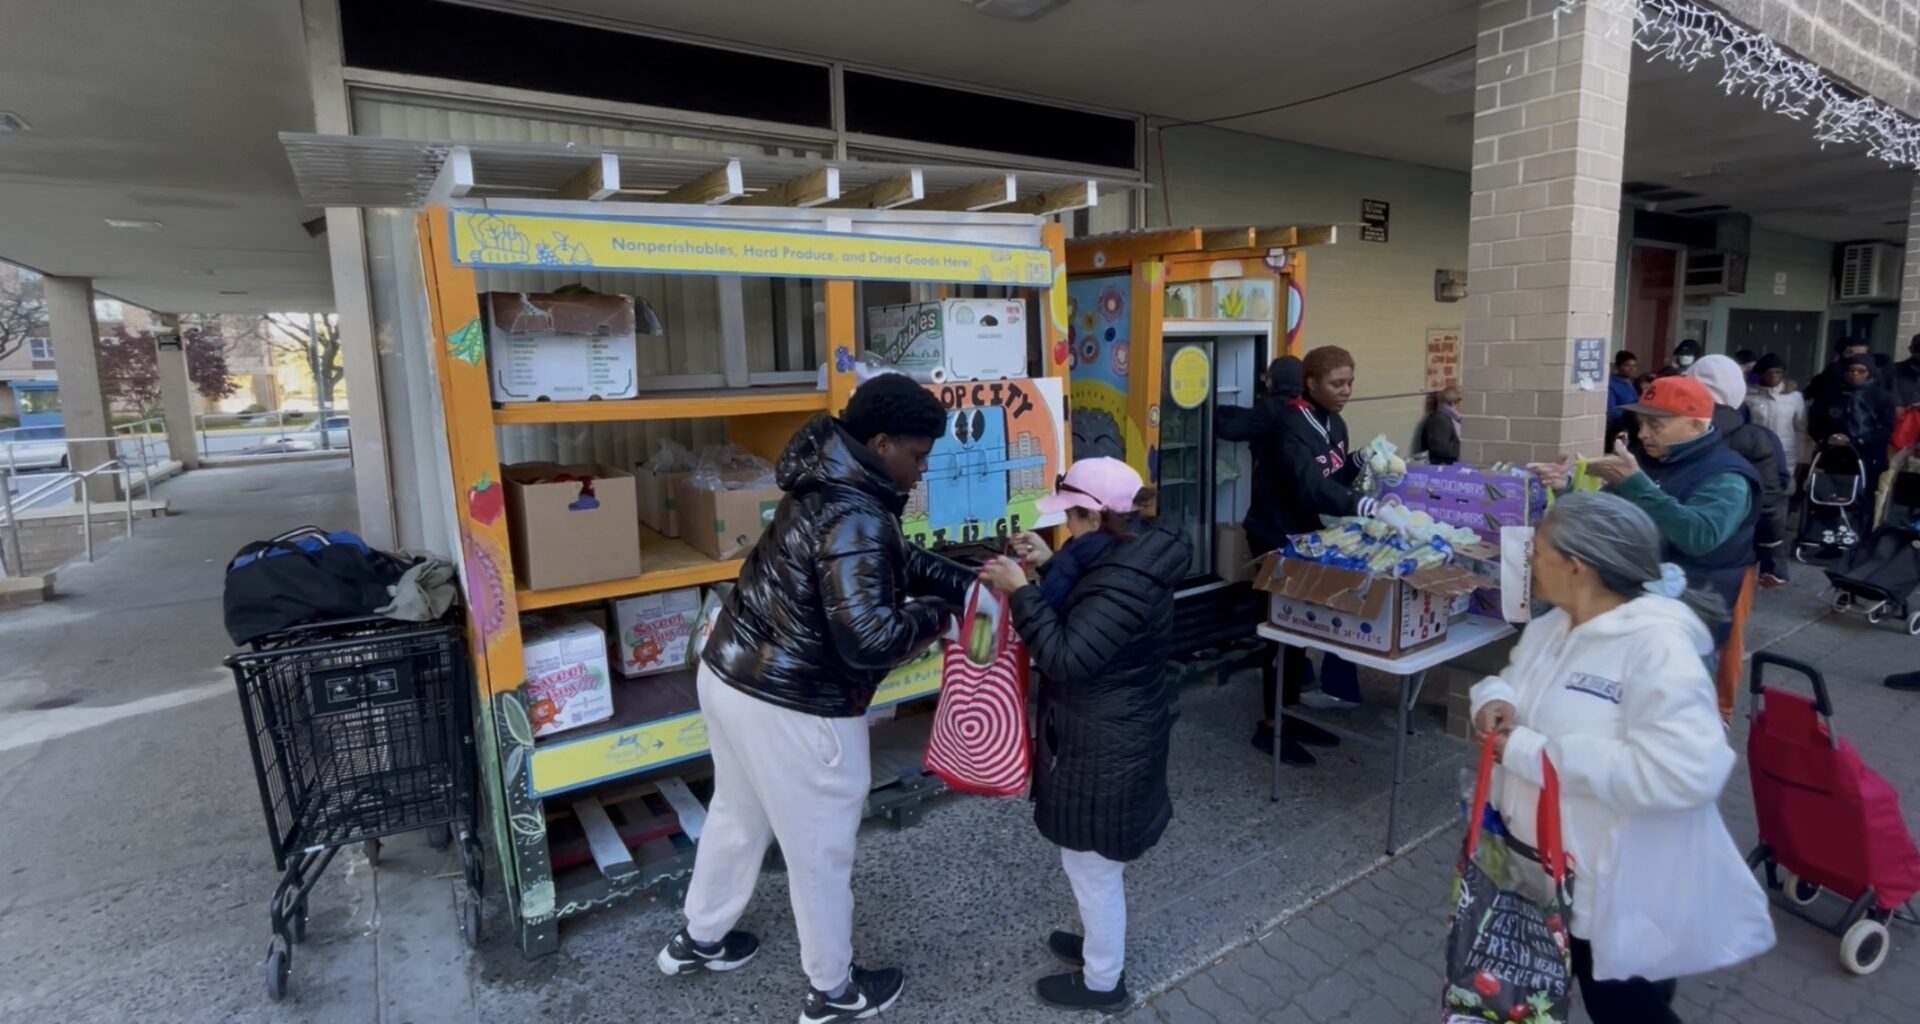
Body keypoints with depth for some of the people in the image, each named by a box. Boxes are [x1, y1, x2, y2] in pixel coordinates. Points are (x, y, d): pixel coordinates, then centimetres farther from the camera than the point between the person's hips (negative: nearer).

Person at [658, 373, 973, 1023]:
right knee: (820, 849, 12)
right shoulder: (854, 519, -27)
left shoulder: (833, 485, 5)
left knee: (737, 816, 29)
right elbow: (869, 641, -32)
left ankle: (697, 940, 51)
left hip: (732, 673, 10)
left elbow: (898, 560, 15)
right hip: (790, 707, -10)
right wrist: (934, 612, -14)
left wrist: (972, 582, 4)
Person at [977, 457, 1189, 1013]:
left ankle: (1103, 982, 32)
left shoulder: (1124, 583, -29)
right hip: (1111, 736, 10)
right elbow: (1084, 618, 16)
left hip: (1105, 748, -10)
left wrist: (1021, 591, -27)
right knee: (1093, 862, 28)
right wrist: (1049, 565, 6)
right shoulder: (1128, 557, 2)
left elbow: (1066, 658, -31)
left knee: (1092, 865, 11)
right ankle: (1101, 944, 49)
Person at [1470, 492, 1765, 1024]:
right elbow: (1513, 678, 16)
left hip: (1618, 895, -8)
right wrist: (1495, 699, -10)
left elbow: (1685, 772, -36)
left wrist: (1531, 752, -33)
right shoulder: (1552, 625, 1)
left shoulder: (1658, 647, -26)